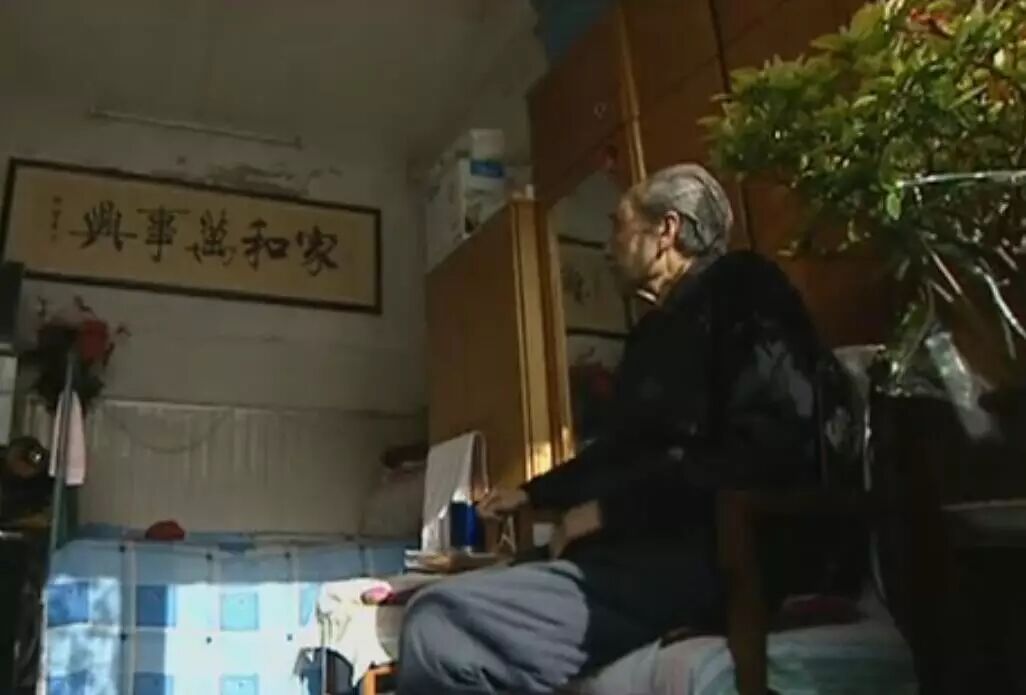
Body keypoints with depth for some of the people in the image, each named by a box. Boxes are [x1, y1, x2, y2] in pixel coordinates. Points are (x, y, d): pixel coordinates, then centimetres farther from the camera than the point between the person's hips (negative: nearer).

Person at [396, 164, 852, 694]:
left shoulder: (740, 295, -4)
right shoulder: (663, 327, 25)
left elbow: (769, 448, -20)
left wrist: (612, 510, -13)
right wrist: (532, 494, 46)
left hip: (705, 562, -10)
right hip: (648, 550, 10)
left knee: (441, 622, -26)